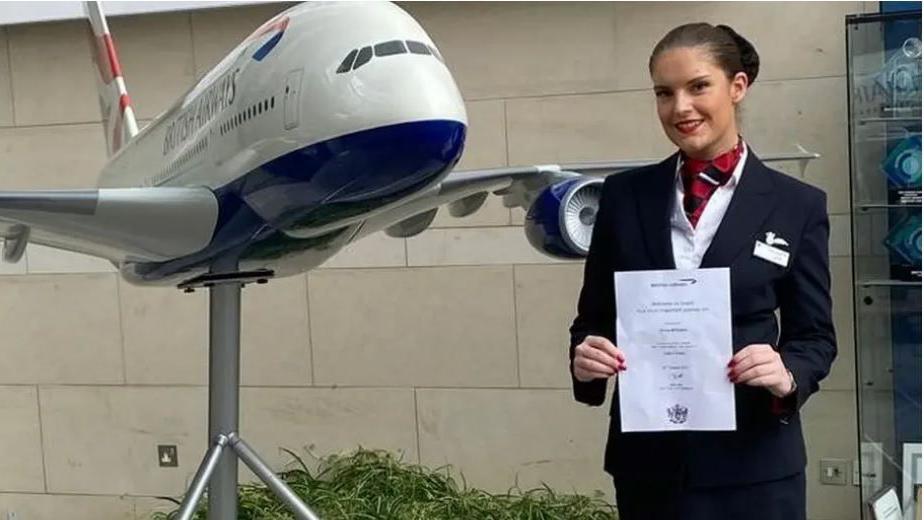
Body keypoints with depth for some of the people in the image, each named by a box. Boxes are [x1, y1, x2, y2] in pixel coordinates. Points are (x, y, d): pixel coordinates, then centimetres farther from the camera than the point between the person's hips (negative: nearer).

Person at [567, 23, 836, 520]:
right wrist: (585, 358, -14)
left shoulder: (797, 204, -2)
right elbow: (593, 317, 6)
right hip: (646, 456, 2)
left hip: (751, 460, -1)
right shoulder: (624, 194, 2)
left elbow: (814, 334, 2)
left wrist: (788, 375, -18)